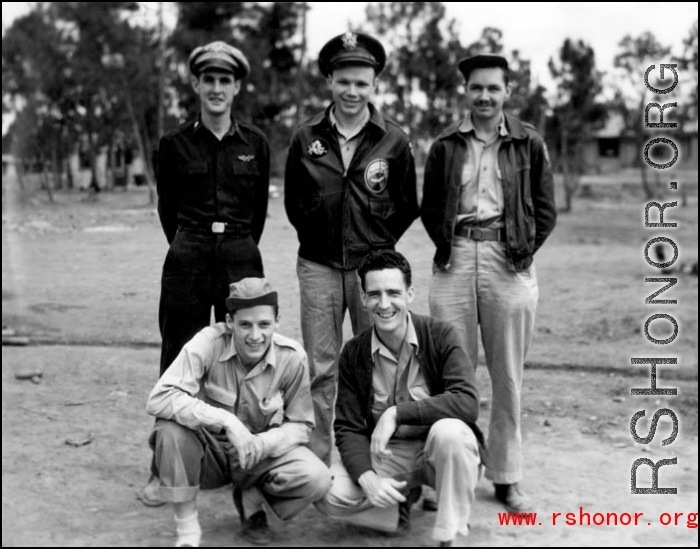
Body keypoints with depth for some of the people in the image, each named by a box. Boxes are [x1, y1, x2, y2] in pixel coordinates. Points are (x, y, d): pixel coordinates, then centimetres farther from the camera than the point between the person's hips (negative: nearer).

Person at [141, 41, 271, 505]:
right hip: (187, 260, -1)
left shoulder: (255, 143, 5)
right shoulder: (175, 144, 3)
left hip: (242, 258, 1)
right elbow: (168, 207, 12)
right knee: (178, 363, 2)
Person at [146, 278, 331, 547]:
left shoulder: (292, 357, -16)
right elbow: (158, 399, -32)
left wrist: (263, 443, -26)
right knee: (170, 427, -33)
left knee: (316, 478, -26)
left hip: (263, 453, 1)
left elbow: (300, 424, -5)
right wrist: (226, 420, -39)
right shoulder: (208, 343, -22)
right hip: (210, 452, -1)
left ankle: (251, 499, 7)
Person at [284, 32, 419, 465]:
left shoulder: (394, 140, 0)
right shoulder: (306, 138, 3)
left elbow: (407, 206, 8)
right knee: (320, 369, 6)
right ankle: (316, 460, 16)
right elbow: (293, 201, 14)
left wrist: (379, 243, 5)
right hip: (318, 267, 1)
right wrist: (317, 238, 11)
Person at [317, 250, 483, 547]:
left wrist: (397, 413, -29)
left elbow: (467, 403, -25)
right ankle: (401, 502, 6)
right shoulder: (353, 353, -4)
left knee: (449, 430, -36)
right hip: (386, 455, 3)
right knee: (327, 494, -22)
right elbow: (348, 428, -4)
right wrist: (368, 478, -23)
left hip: (440, 452, -2)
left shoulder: (440, 335, -13)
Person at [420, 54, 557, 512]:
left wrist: (525, 249, 0)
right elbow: (429, 207, 15)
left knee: (508, 374, 5)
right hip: (455, 258, 1)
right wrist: (448, 247, 4)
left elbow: (546, 209, 9)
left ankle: (507, 477, 16)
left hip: (509, 261, 0)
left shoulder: (528, 143, 7)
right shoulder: (446, 145, 9)